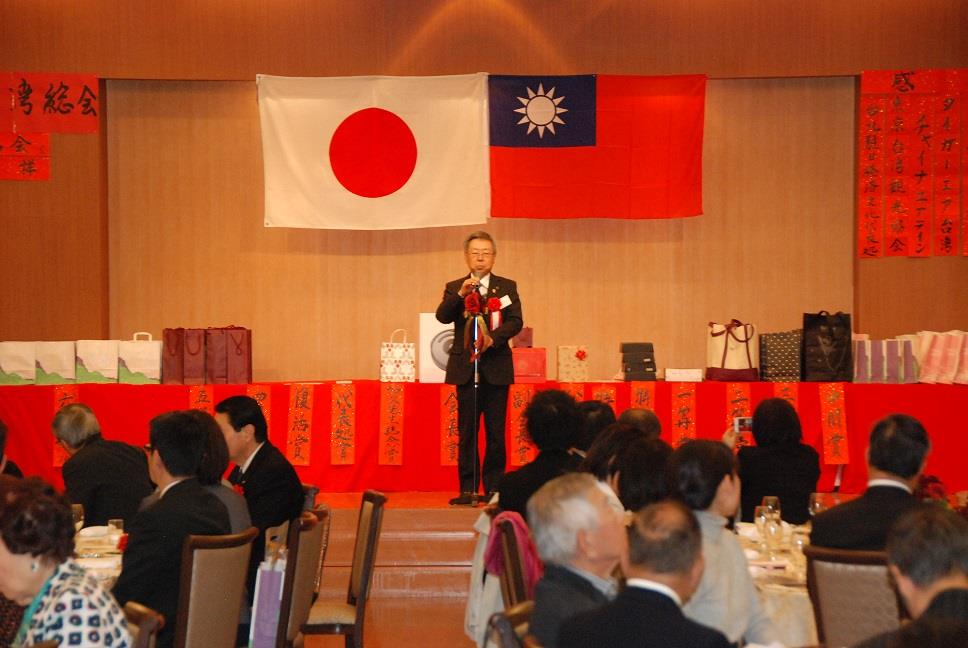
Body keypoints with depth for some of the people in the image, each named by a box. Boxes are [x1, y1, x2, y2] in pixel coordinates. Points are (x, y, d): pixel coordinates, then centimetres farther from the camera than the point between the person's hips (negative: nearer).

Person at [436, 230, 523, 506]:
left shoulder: (507, 286, 9)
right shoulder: (454, 287, 10)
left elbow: (515, 322, -2)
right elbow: (442, 317, -6)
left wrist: (493, 338, -18)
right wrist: (461, 293, -19)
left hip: (497, 367, 0)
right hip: (466, 368, 1)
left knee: (496, 432, 0)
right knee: (466, 432, 1)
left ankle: (494, 488, 6)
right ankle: (468, 489, 5)